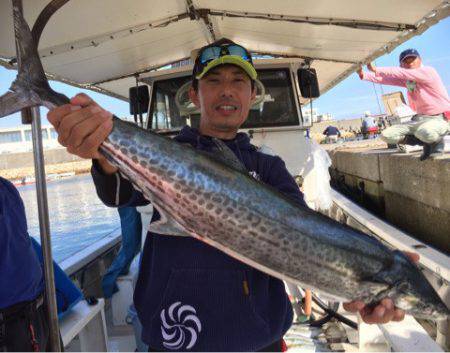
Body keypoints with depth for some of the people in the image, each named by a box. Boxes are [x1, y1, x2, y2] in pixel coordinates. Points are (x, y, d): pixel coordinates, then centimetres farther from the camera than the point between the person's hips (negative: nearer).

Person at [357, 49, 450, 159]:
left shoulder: (428, 71, -13)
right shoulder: (406, 79, 9)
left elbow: (400, 73, -24)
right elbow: (385, 79, 3)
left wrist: (376, 70, -26)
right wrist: (363, 74, -9)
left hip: (440, 119, -7)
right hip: (420, 119, 8)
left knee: (425, 132, -43)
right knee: (387, 135, -7)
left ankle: (435, 141, -4)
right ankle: (427, 142, -5)